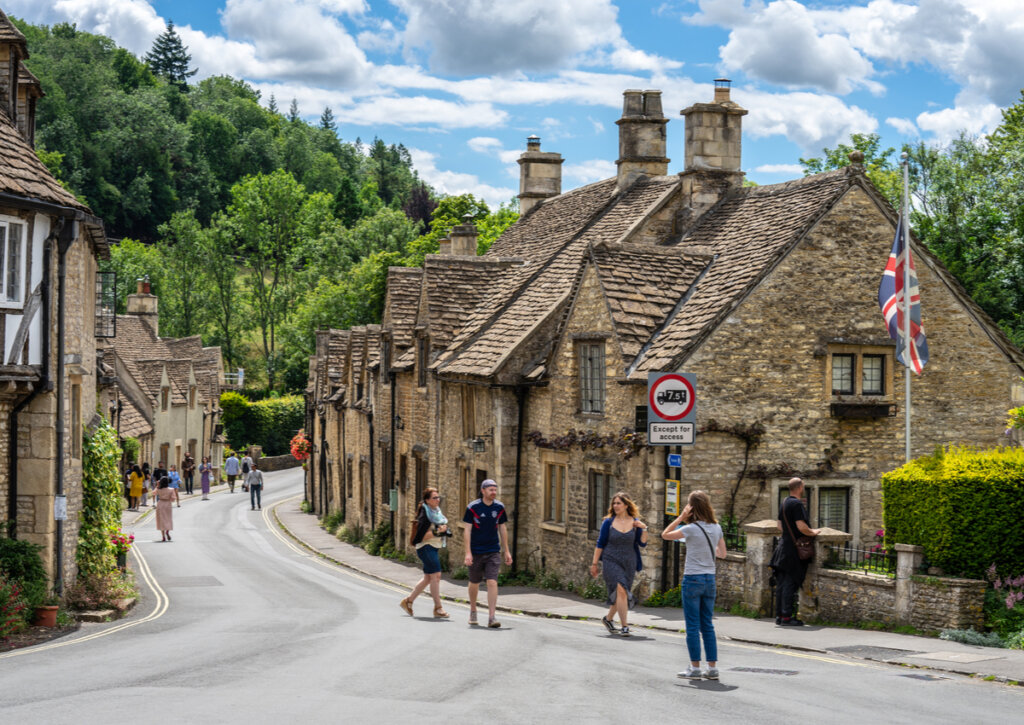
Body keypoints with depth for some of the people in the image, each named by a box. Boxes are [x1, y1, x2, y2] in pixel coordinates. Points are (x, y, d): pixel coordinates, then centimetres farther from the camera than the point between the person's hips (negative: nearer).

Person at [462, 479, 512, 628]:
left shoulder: (499, 507, 3)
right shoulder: (472, 508, -7)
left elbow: (503, 529, 12)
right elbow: (467, 530, -7)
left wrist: (506, 551, 12)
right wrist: (468, 552, -14)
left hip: (493, 552, 1)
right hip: (476, 552, -1)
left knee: (492, 582, -12)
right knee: (474, 583, 11)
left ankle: (491, 617, -14)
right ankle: (473, 611, 35)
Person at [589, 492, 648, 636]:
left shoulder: (635, 522, 4)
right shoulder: (608, 522, 0)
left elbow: (642, 543, 2)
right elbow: (600, 544, 3)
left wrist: (644, 529, -13)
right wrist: (594, 563, 1)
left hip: (629, 563, 3)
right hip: (611, 561, -3)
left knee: (620, 594, 10)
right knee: (620, 590, -18)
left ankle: (608, 618, 35)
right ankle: (624, 626, -18)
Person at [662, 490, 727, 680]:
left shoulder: (691, 529, -14)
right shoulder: (716, 528, 3)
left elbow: (665, 535, -3)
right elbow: (722, 554, 12)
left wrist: (681, 518, -6)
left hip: (692, 579, -6)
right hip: (710, 579, 6)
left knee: (692, 626, 2)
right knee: (707, 625, 11)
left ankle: (695, 667, 5)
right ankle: (713, 667, 10)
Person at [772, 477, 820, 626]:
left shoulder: (784, 503, 12)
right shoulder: (797, 504, -16)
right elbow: (801, 527, -22)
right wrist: (813, 532, -5)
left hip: (783, 546, 9)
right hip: (793, 549, -9)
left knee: (781, 583, 10)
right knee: (791, 583, -6)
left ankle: (779, 615, 13)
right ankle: (786, 617, -6)